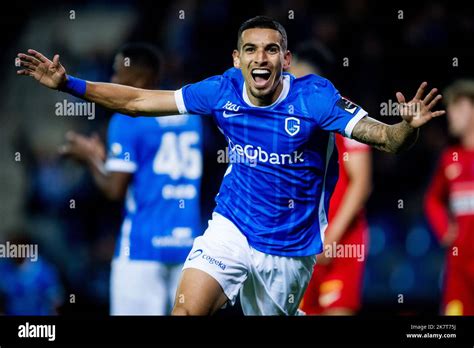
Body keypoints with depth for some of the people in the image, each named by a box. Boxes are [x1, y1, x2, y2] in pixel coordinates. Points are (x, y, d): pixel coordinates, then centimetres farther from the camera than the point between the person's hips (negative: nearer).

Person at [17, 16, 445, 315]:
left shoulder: (314, 96, -18)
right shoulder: (223, 91, -8)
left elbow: (387, 139, -21)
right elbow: (137, 100, 0)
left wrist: (408, 126, -44)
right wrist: (69, 84, -6)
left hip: (290, 247, -1)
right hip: (232, 227, 2)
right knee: (186, 310, -19)